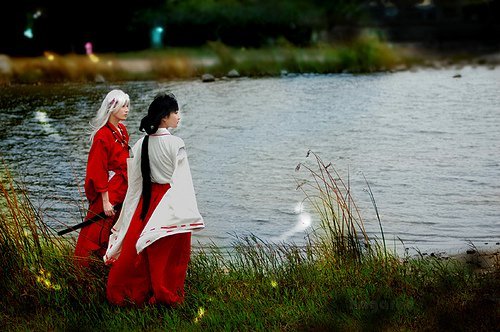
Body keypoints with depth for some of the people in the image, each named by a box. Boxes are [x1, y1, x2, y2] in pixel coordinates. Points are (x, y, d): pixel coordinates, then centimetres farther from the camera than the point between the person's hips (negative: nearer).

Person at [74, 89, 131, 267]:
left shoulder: (122, 130, 8)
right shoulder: (103, 136, -17)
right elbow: (99, 171, -17)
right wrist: (105, 201, -19)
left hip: (123, 190, 8)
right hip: (109, 191, -8)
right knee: (97, 234, 1)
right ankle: (84, 266, 14)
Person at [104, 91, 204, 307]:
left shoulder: (142, 144, 2)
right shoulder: (175, 144, -16)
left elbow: (135, 180, 7)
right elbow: (182, 180, -17)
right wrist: (190, 213, -14)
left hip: (147, 200, 6)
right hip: (170, 202, -6)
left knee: (137, 248, 13)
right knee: (168, 253, 5)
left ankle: (128, 292, 21)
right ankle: (167, 295, 16)